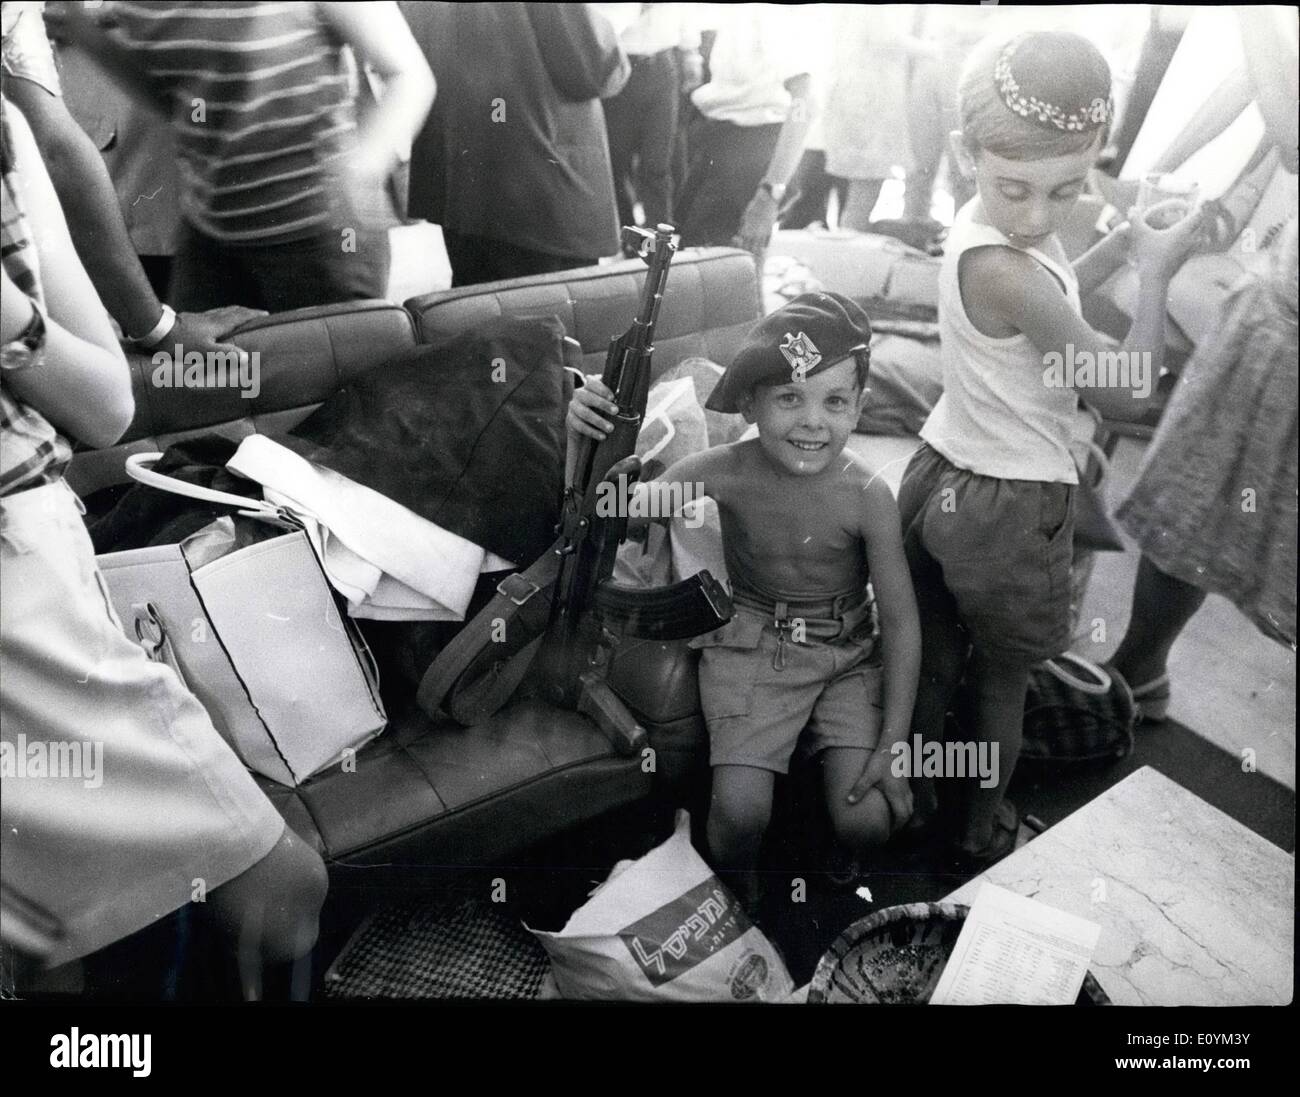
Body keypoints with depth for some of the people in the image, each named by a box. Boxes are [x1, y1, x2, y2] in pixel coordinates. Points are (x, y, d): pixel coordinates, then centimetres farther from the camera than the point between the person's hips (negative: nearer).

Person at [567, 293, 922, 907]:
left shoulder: (867, 497, -16)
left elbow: (900, 620, -10)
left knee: (867, 822, -14)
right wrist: (583, 440, -29)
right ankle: (734, 896, 17)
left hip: (846, 655, 0)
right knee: (741, 810, -19)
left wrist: (893, 745, -12)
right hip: (752, 647, 0)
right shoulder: (724, 473, -15)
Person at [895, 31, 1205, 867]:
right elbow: (1127, 395, -22)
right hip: (1008, 510, -8)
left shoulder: (998, 228, -2)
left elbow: (1046, 309, 21)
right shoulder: (999, 265, -30)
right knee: (1003, 683, 15)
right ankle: (979, 831, 36)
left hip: (942, 481, 8)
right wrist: (1156, 273, -10)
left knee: (931, 665, 22)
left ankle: (912, 802, 41)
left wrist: (1123, 245, 10)